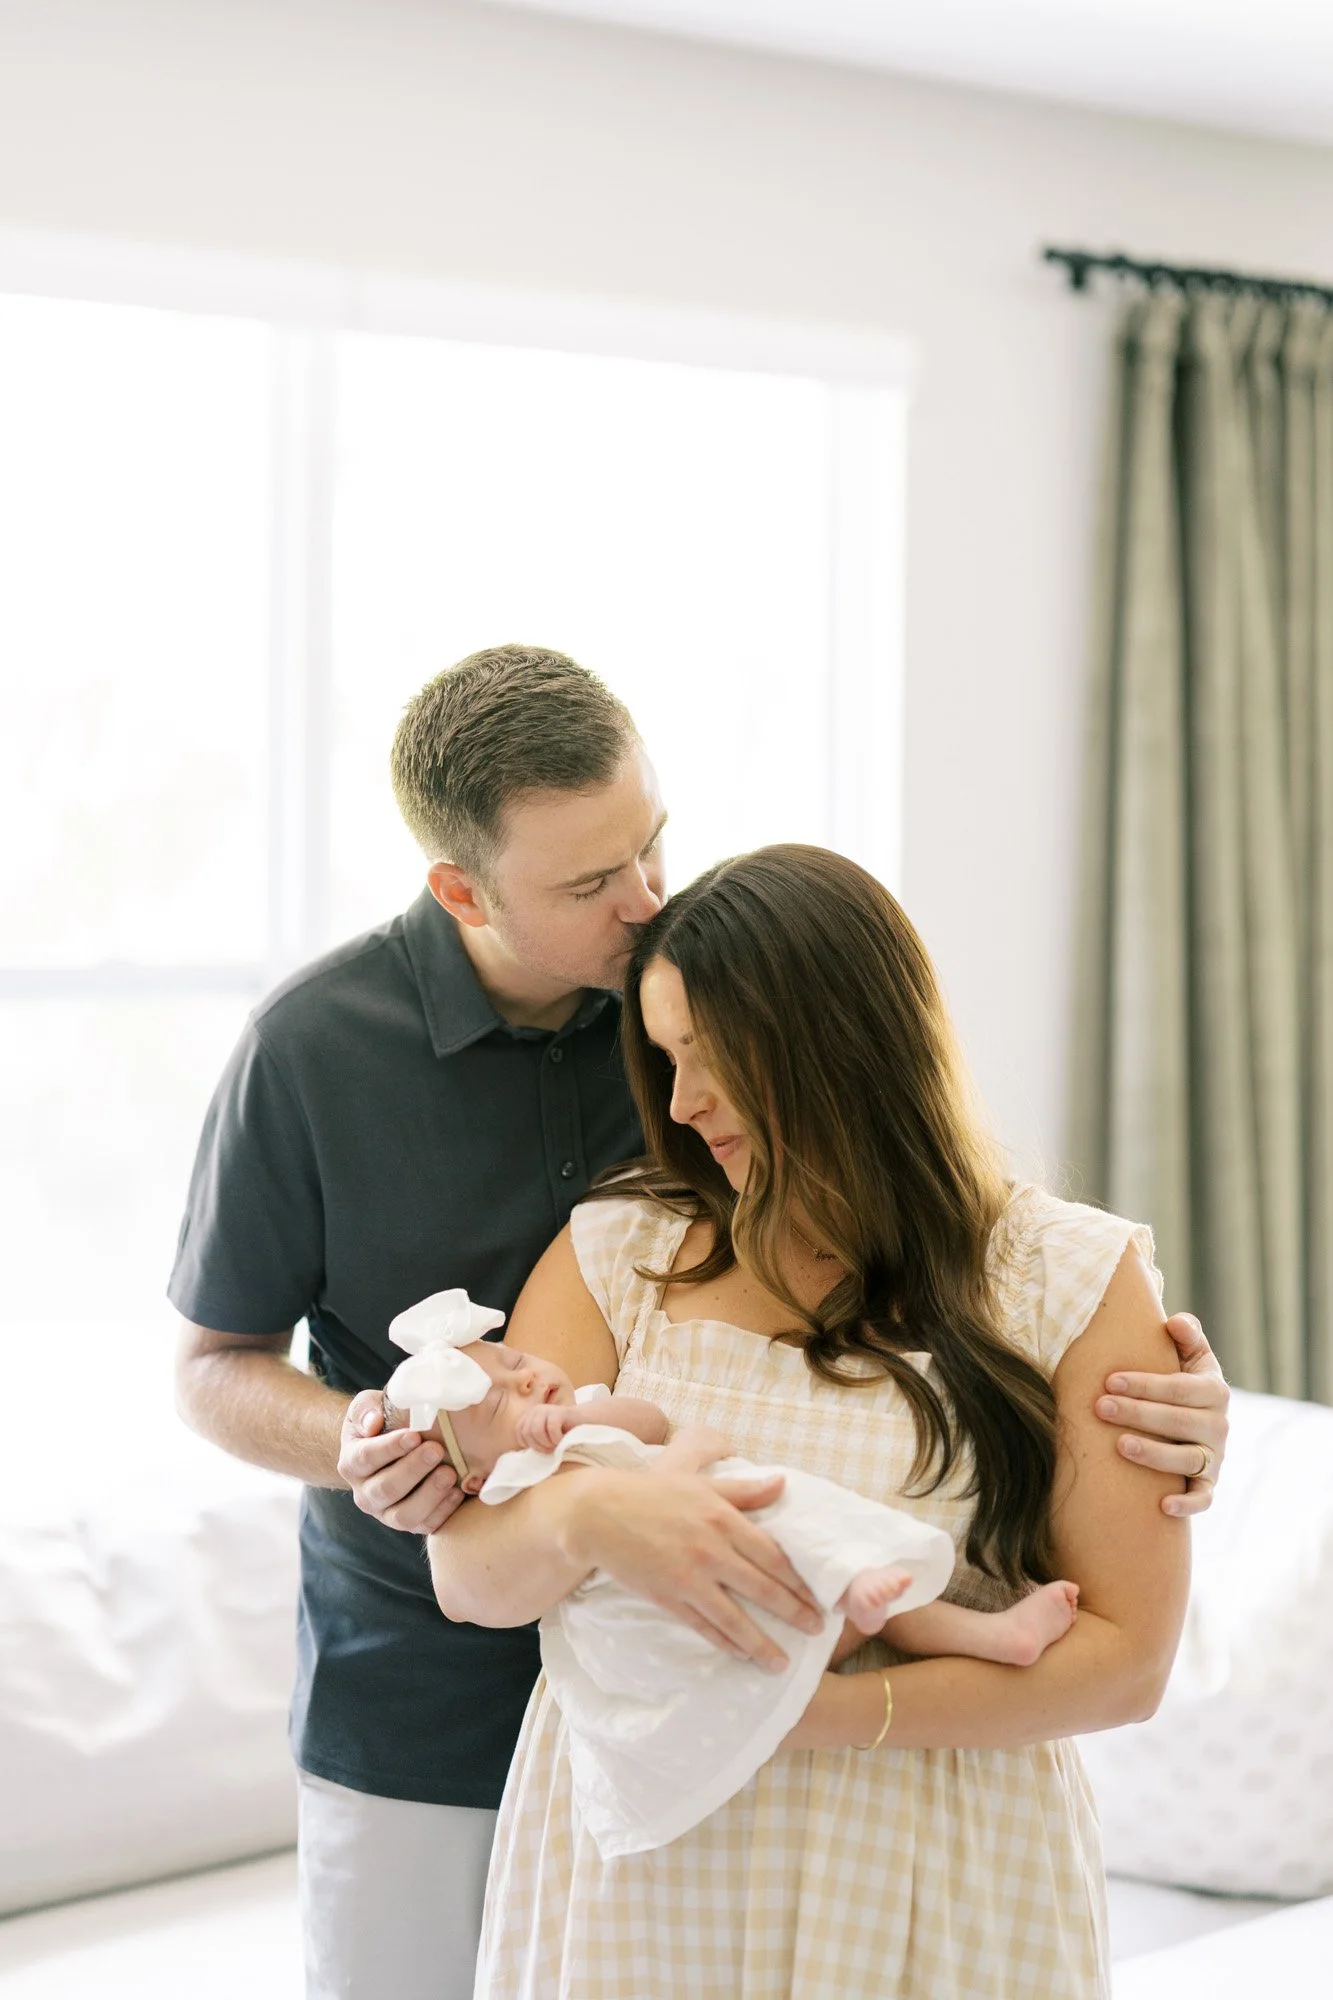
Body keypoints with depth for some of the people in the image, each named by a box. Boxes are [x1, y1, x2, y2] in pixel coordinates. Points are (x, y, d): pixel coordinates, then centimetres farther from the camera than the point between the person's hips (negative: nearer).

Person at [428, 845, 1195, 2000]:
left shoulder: (1073, 1283, -5)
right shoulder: (622, 1253, 2)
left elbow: (1126, 1659, -10)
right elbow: (468, 1577, -5)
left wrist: (821, 1711, -19)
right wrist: (589, 1512, -28)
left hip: (922, 1887, -2)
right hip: (640, 1870, 2)